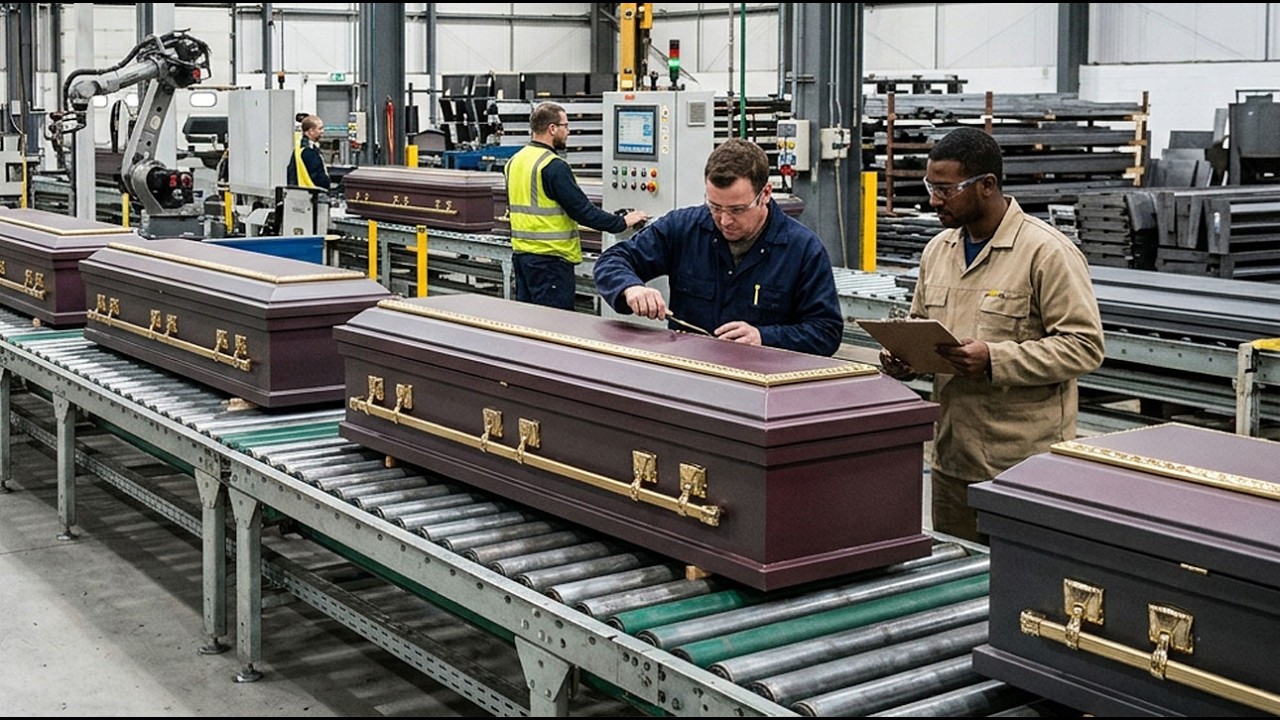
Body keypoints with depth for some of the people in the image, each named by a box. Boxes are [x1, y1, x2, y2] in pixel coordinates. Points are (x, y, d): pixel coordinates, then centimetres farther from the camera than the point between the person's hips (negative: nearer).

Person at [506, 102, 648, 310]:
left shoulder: (514, 161, 10)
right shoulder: (554, 166, -17)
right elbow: (582, 211, -18)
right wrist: (622, 222, -8)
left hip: (520, 252, 9)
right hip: (549, 259, -9)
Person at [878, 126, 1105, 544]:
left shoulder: (1048, 252, -11)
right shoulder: (938, 249, 12)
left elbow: (1084, 346, -15)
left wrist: (994, 360, -24)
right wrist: (904, 357, 1)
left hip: (1025, 463, -7)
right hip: (950, 461, 7)